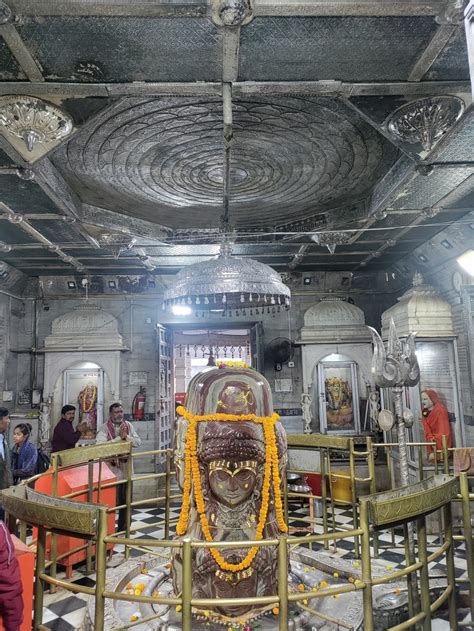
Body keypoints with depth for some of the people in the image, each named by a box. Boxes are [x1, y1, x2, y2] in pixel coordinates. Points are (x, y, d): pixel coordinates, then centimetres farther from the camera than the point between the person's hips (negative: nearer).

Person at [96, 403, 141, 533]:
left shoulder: (128, 425, 4)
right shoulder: (104, 429, -10)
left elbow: (138, 442, -1)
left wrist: (126, 436, -18)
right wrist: (119, 437, -24)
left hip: (126, 468, 5)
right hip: (111, 469, -4)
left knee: (125, 500, 14)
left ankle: (123, 528, 30)